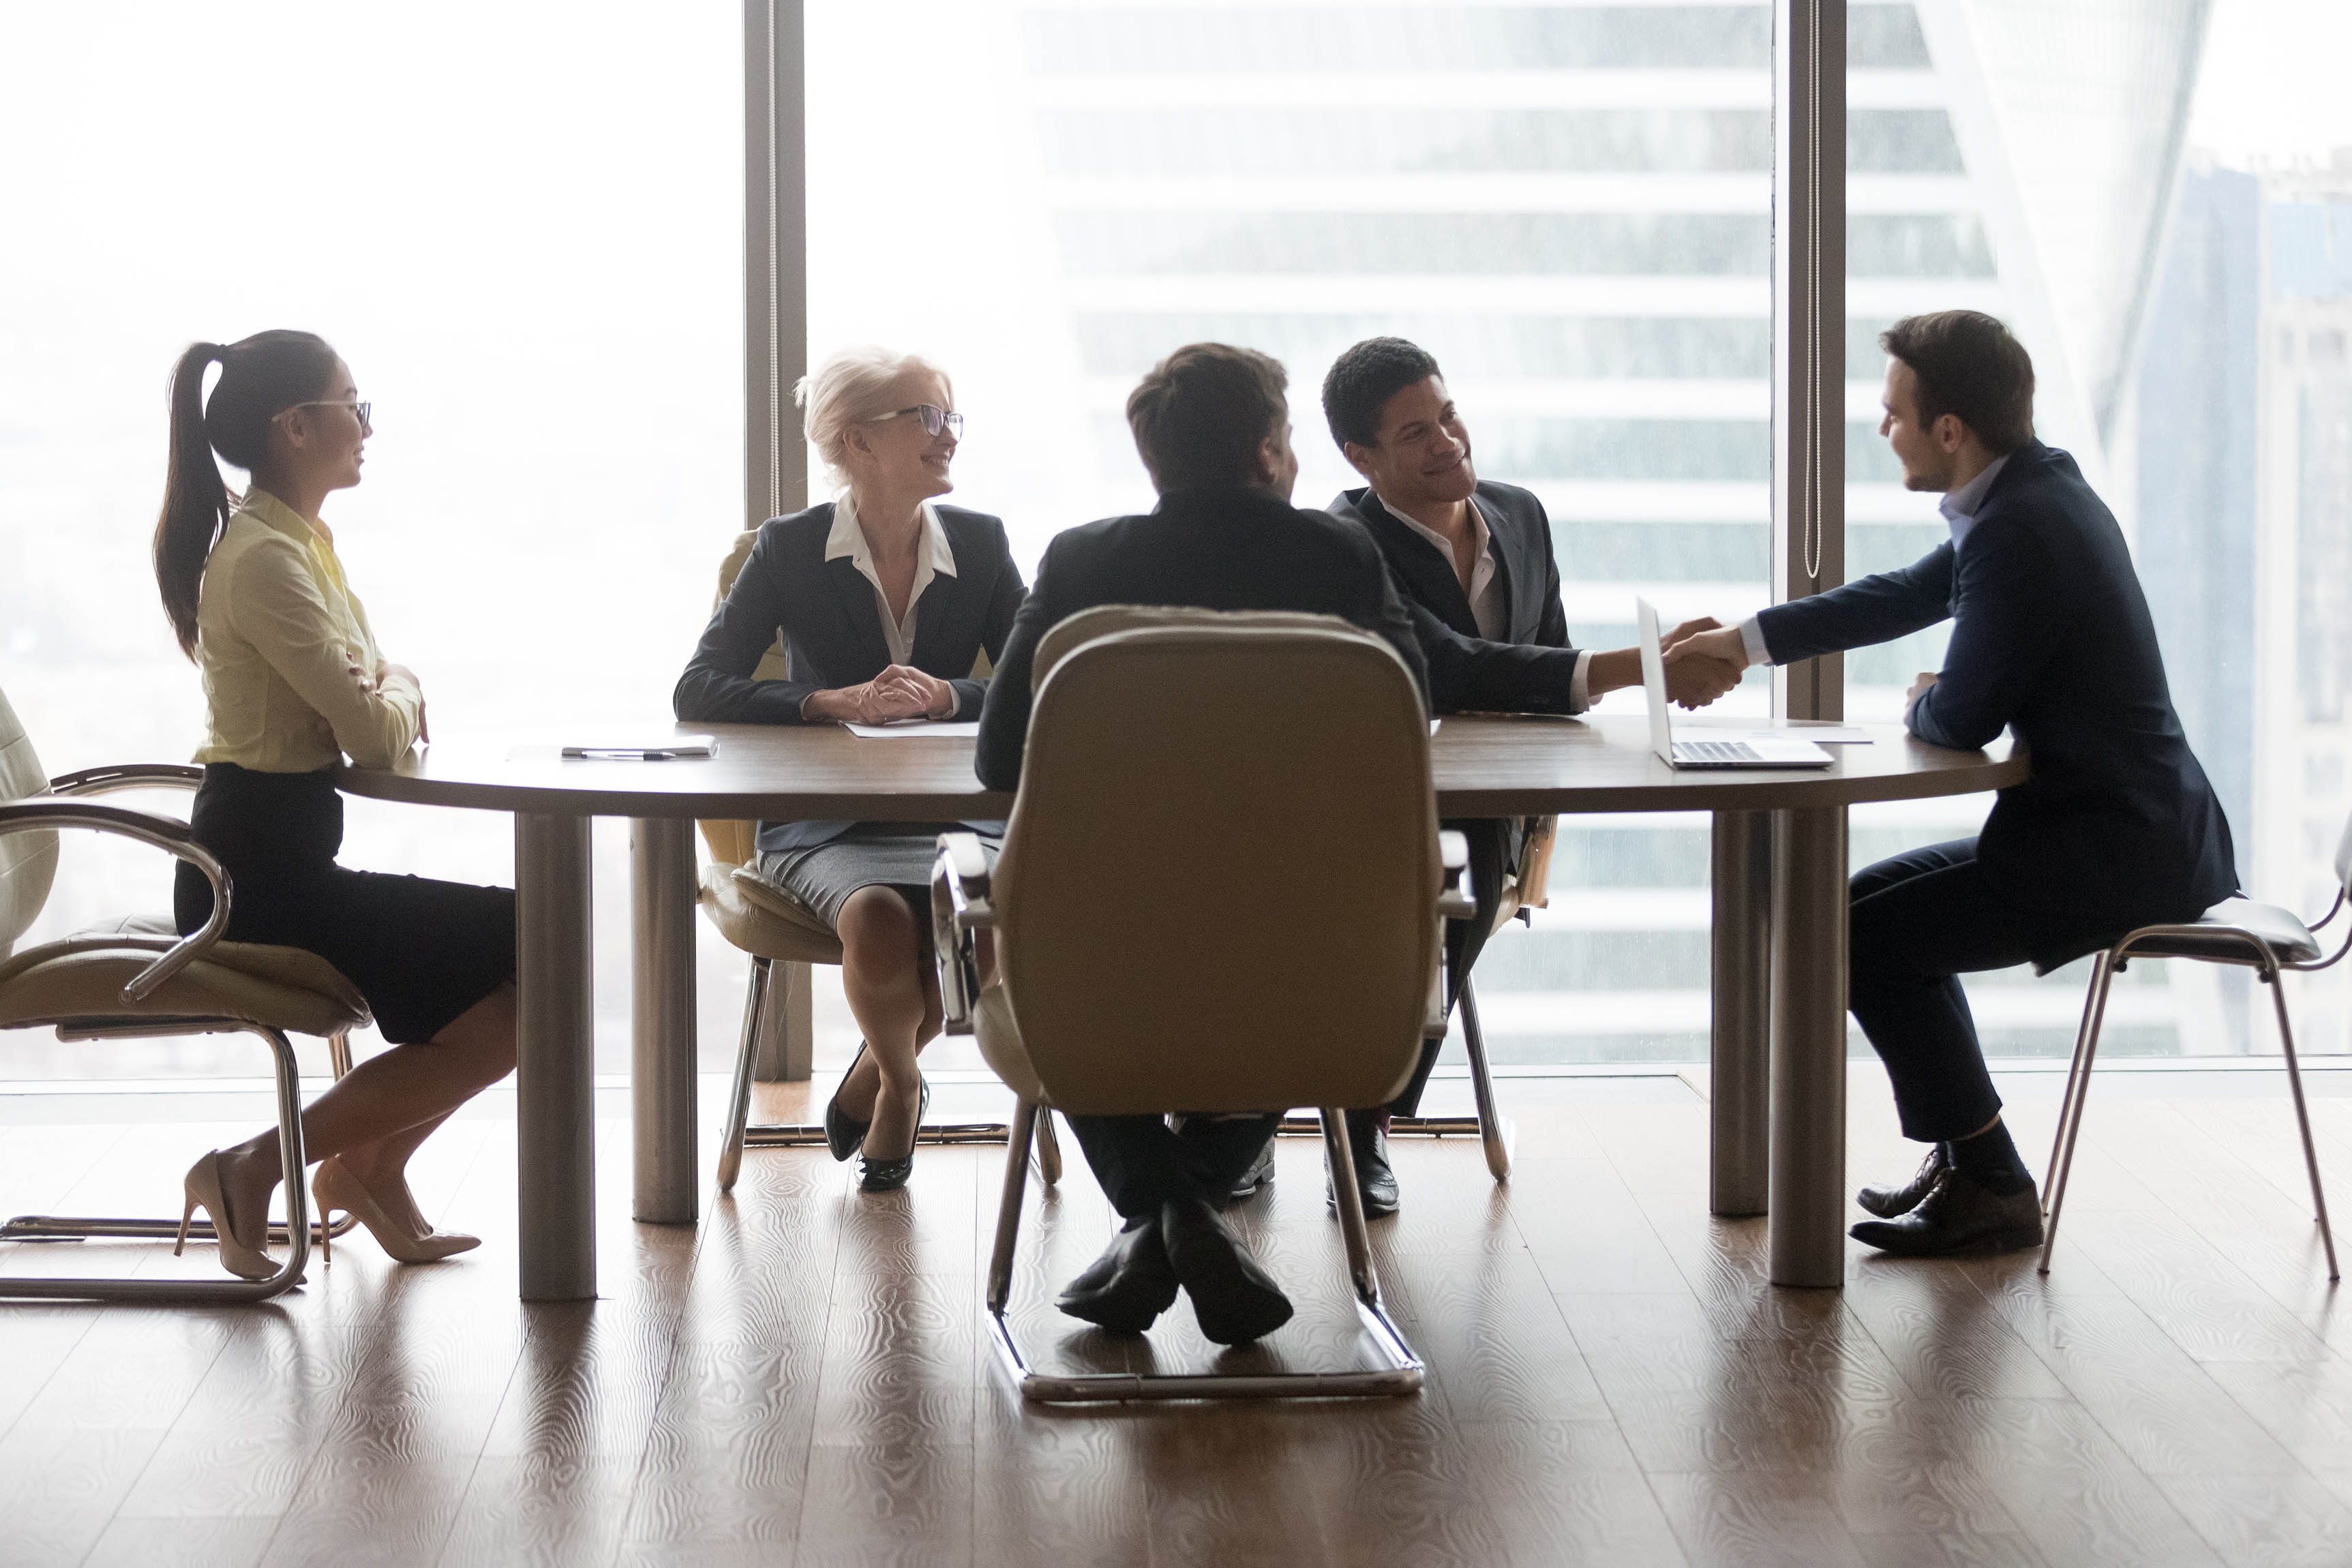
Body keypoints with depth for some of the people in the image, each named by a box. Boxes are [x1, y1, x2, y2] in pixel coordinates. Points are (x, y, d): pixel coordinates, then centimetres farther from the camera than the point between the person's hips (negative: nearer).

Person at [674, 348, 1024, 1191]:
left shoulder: (980, 543, 8)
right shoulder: (790, 549, 0)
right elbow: (698, 692, -7)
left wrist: (944, 697, -17)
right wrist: (838, 703, -21)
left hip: (950, 810, 2)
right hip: (823, 826, -2)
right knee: (879, 919, -36)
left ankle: (872, 1081, 1)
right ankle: (900, 1087, 0)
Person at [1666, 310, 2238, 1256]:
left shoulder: (2017, 530, -23)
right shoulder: (2038, 488, 9)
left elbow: (1963, 717, -18)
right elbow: (1908, 595, 21)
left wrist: (1920, 707, 6)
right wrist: (1746, 640, 22)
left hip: (2112, 852, -10)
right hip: (2146, 828, 10)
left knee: (1860, 934, -7)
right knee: (1881, 901, 19)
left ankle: (1989, 1189, 4)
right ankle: (1967, 1162, 24)